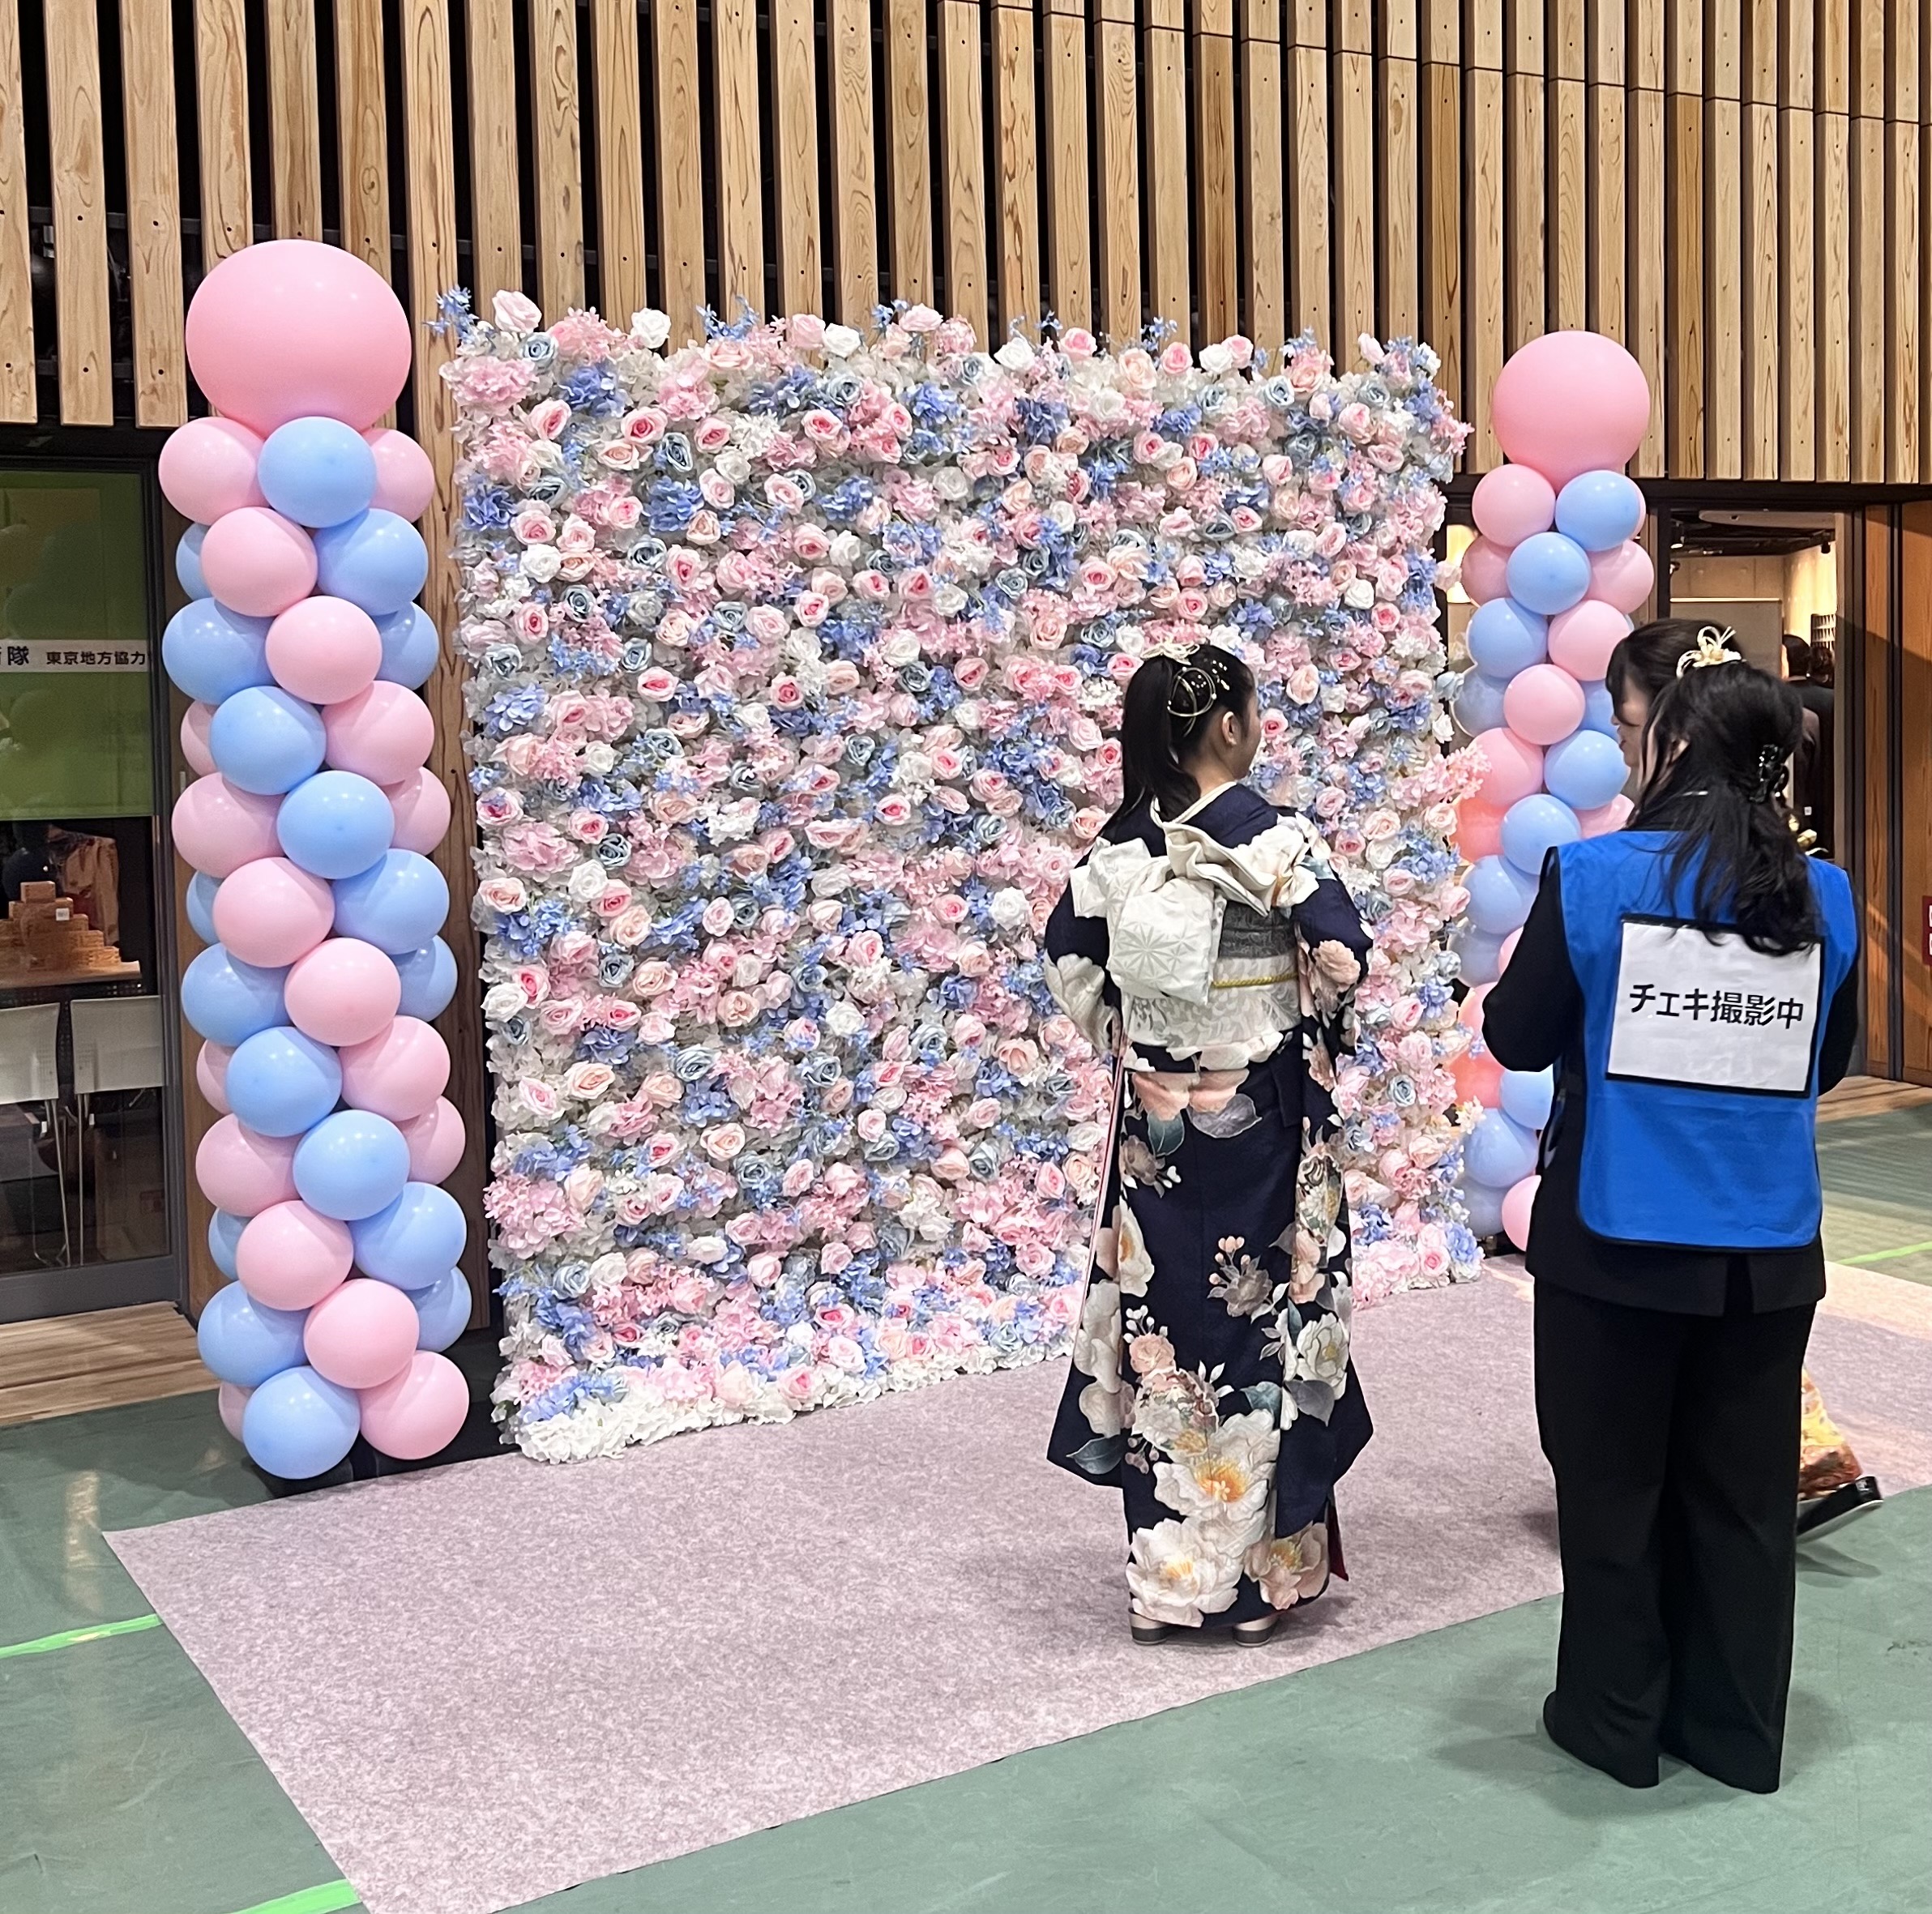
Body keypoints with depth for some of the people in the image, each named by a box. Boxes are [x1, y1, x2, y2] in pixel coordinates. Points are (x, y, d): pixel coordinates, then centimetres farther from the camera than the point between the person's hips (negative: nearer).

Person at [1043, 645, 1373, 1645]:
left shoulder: (1121, 840, 0)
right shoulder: (1271, 836, -14)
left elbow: (1067, 957, 6)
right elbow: (1342, 953, -18)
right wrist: (1314, 1026, 1)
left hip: (1155, 1117, 5)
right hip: (1256, 1116, -4)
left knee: (1164, 1315, 12)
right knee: (1257, 1322, 6)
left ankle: (1166, 1571, 22)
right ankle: (1253, 1572, 16)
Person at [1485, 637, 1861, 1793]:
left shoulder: (1593, 876, -13)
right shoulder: (1823, 898, -2)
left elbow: (1517, 1039, -4)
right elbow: (1830, 1063, 10)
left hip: (1617, 1240, -3)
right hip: (1766, 1252, 3)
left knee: (1613, 1485, 13)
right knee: (1744, 1491, 16)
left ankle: (1616, 1720, 26)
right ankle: (1738, 1730, 28)